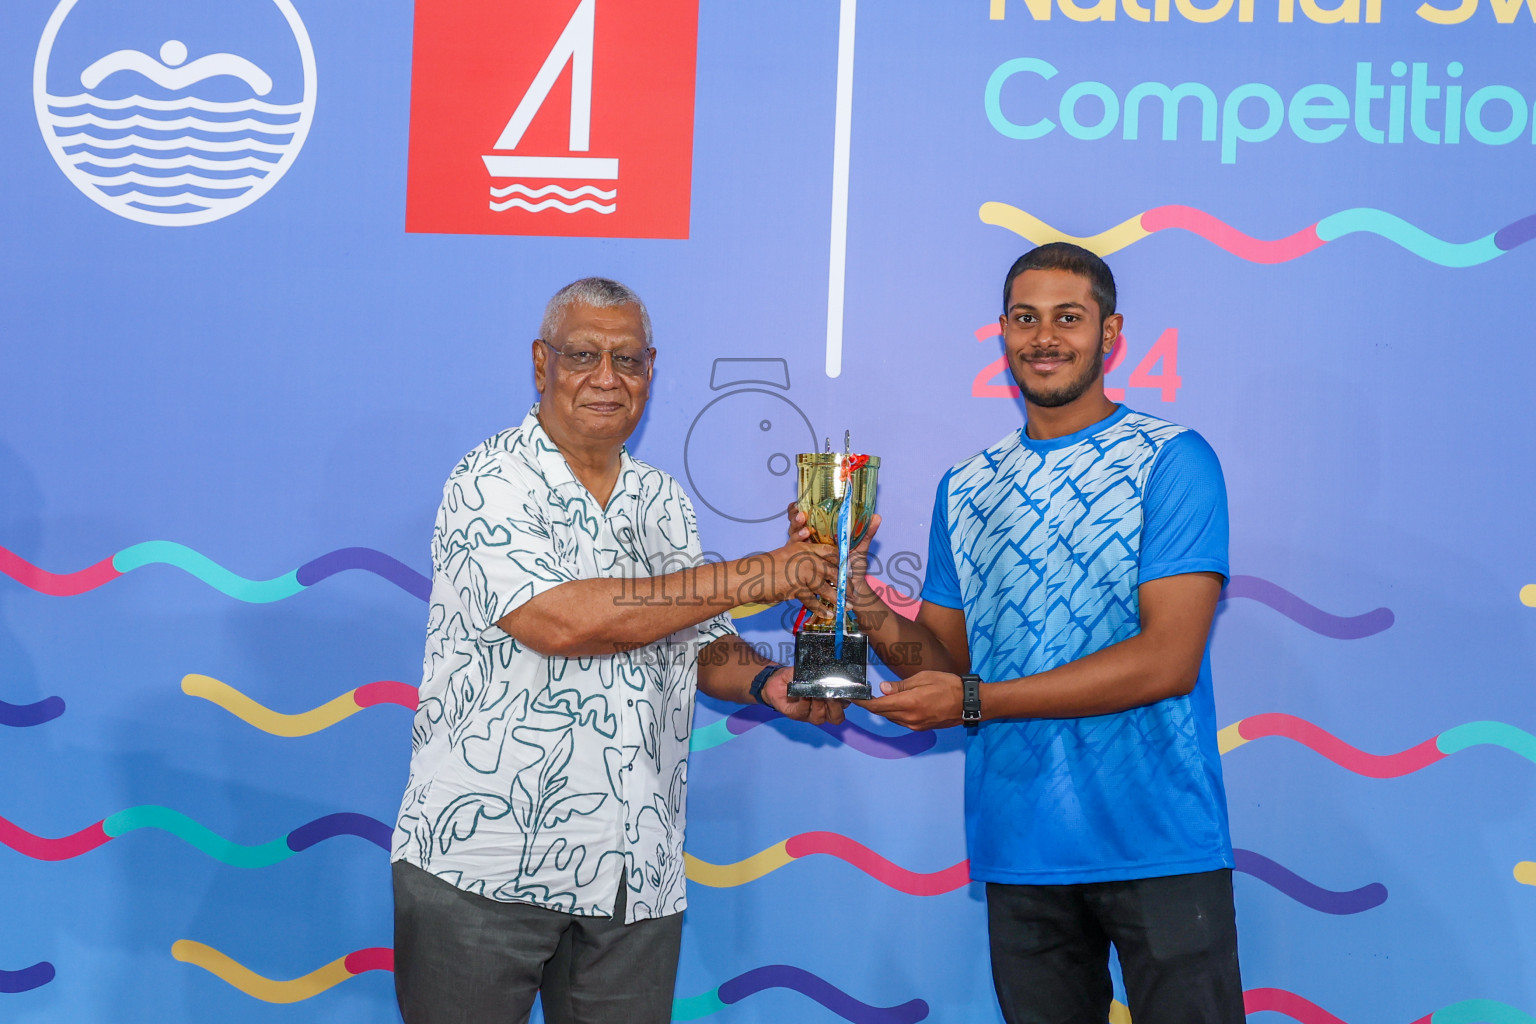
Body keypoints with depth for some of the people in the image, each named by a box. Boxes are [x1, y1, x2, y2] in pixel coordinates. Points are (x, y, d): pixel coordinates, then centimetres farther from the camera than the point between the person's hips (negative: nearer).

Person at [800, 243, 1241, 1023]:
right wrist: (862, 603, -9)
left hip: (1158, 842, -4)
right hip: (1019, 847, 4)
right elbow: (946, 661, 12)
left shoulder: (1171, 461, -4)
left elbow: (1170, 659, -13)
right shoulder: (966, 489, 12)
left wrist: (976, 700, -15)